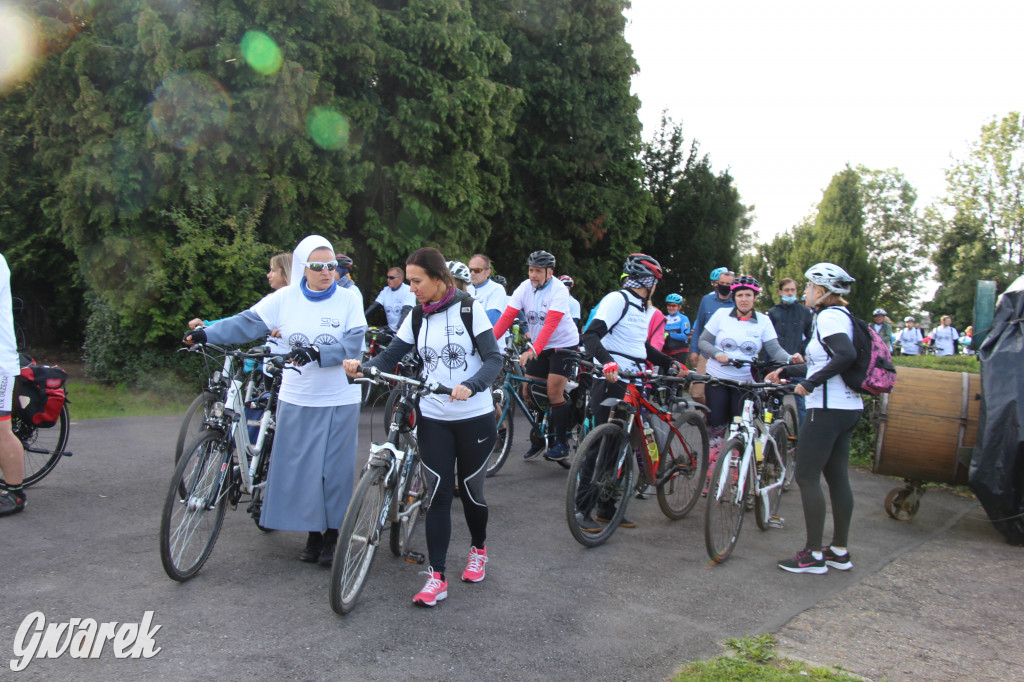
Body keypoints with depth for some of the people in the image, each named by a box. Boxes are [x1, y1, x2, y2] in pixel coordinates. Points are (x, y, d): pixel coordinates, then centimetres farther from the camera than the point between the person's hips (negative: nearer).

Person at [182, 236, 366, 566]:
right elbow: (248, 323, -1)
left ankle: (333, 533, 22)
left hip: (339, 402, -2)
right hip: (297, 400, 2)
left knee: (335, 469, 5)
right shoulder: (285, 298, 1)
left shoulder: (348, 299, -4)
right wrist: (205, 333, -11)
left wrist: (317, 353, -26)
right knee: (300, 469, 8)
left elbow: (353, 344, -13)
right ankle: (313, 533, 26)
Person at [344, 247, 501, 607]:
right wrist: (362, 366, -21)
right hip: (433, 418, 3)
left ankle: (478, 548, 37)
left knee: (471, 489, 10)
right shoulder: (417, 316, 4)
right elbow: (392, 355, -1)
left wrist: (469, 386, -30)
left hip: (474, 416, -3)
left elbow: (494, 360, -12)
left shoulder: (469, 309, -8)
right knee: (437, 493, -1)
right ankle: (437, 576, 4)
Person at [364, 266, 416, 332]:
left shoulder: (408, 290, -8)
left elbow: (407, 311, -19)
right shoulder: (385, 290, 11)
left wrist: (399, 329, -33)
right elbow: (374, 306, 5)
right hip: (391, 330, 5)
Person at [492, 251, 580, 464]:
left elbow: (550, 325, -31)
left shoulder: (559, 291, -20)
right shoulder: (525, 288, -5)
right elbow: (507, 317, -13)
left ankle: (561, 444, -3)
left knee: (554, 392, -14)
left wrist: (533, 351, -43)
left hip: (564, 344, -6)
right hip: (538, 346, 6)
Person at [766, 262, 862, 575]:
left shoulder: (829, 316, -13)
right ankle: (840, 551, 21)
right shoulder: (840, 315, 17)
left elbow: (847, 355, -30)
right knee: (837, 477, 13)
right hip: (848, 408, 10)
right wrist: (785, 371, 29)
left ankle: (814, 555, 2)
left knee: (807, 477, -3)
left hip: (827, 409, -10)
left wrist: (810, 383, -23)